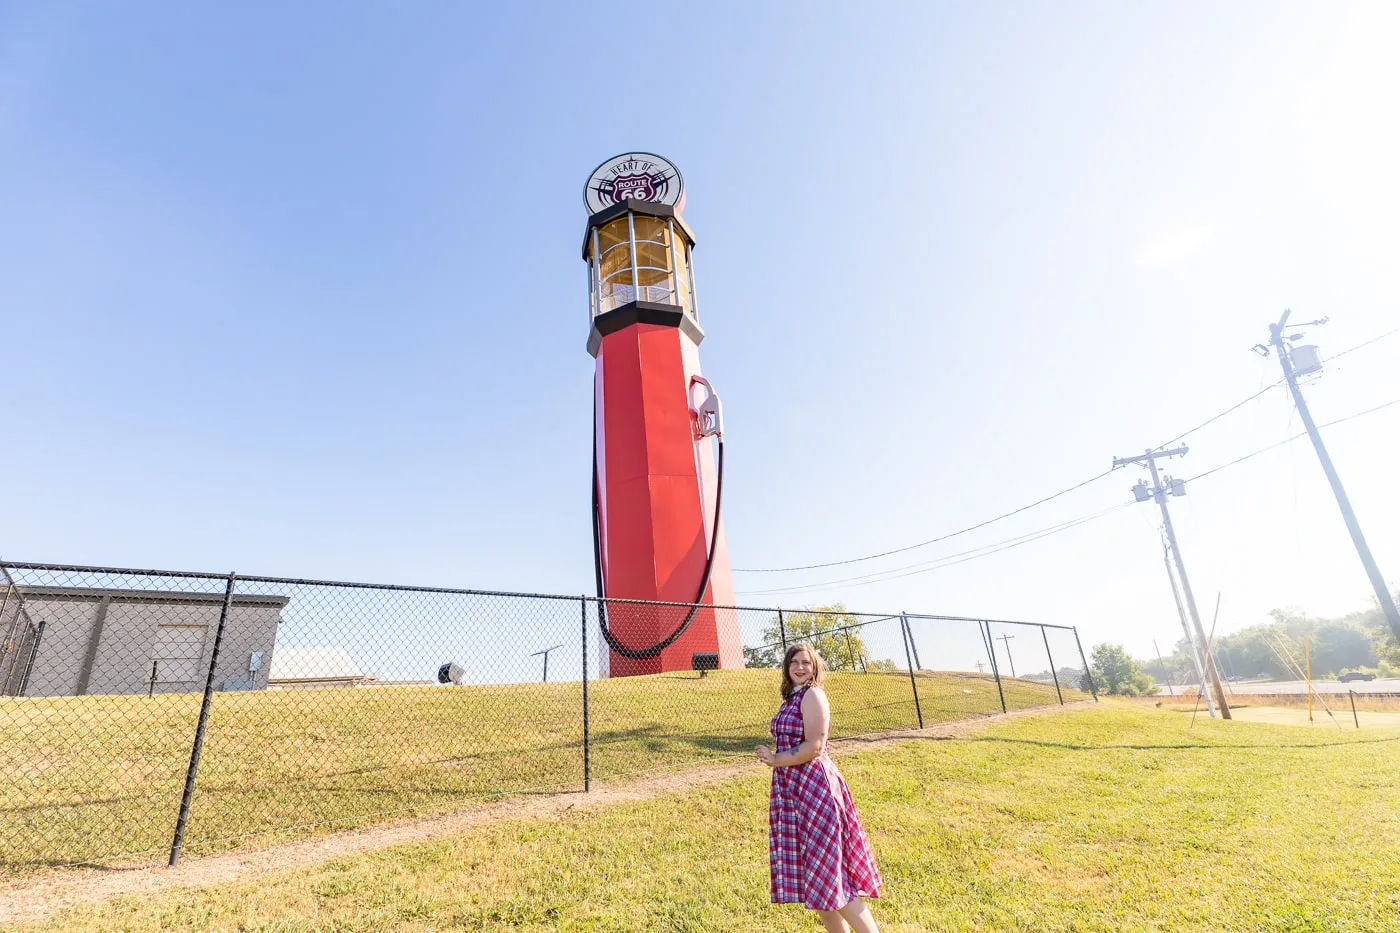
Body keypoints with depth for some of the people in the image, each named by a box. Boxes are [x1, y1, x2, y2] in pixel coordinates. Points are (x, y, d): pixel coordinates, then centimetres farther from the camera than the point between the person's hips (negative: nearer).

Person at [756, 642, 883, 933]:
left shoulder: (813, 694, -14)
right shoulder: (791, 698, 12)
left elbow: (813, 748, -20)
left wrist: (774, 760, -12)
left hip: (813, 788, -9)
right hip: (793, 790, 9)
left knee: (826, 872, -2)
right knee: (811, 870, 15)